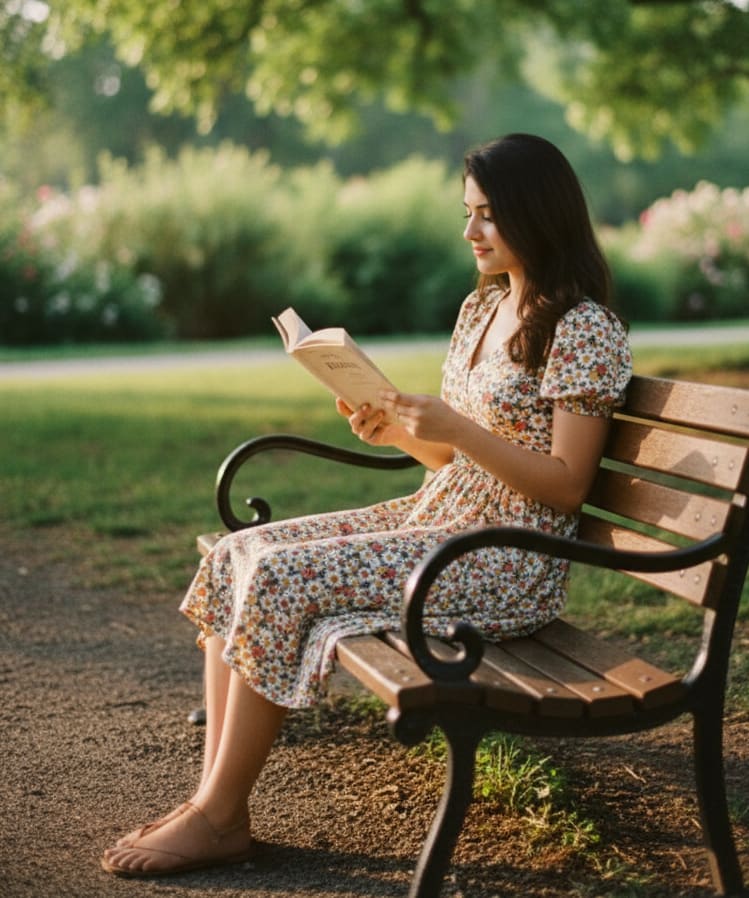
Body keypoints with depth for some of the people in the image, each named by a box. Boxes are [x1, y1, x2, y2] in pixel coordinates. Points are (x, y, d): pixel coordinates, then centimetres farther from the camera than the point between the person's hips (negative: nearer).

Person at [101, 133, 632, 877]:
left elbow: (566, 486, -15)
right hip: (436, 519, 9)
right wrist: (398, 432, -3)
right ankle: (213, 792, -5)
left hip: (507, 563, -9)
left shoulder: (584, 331, -11)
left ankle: (219, 821, -9)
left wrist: (454, 428, -23)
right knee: (234, 556, -6)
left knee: (281, 581, -23)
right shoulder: (482, 307, 14)